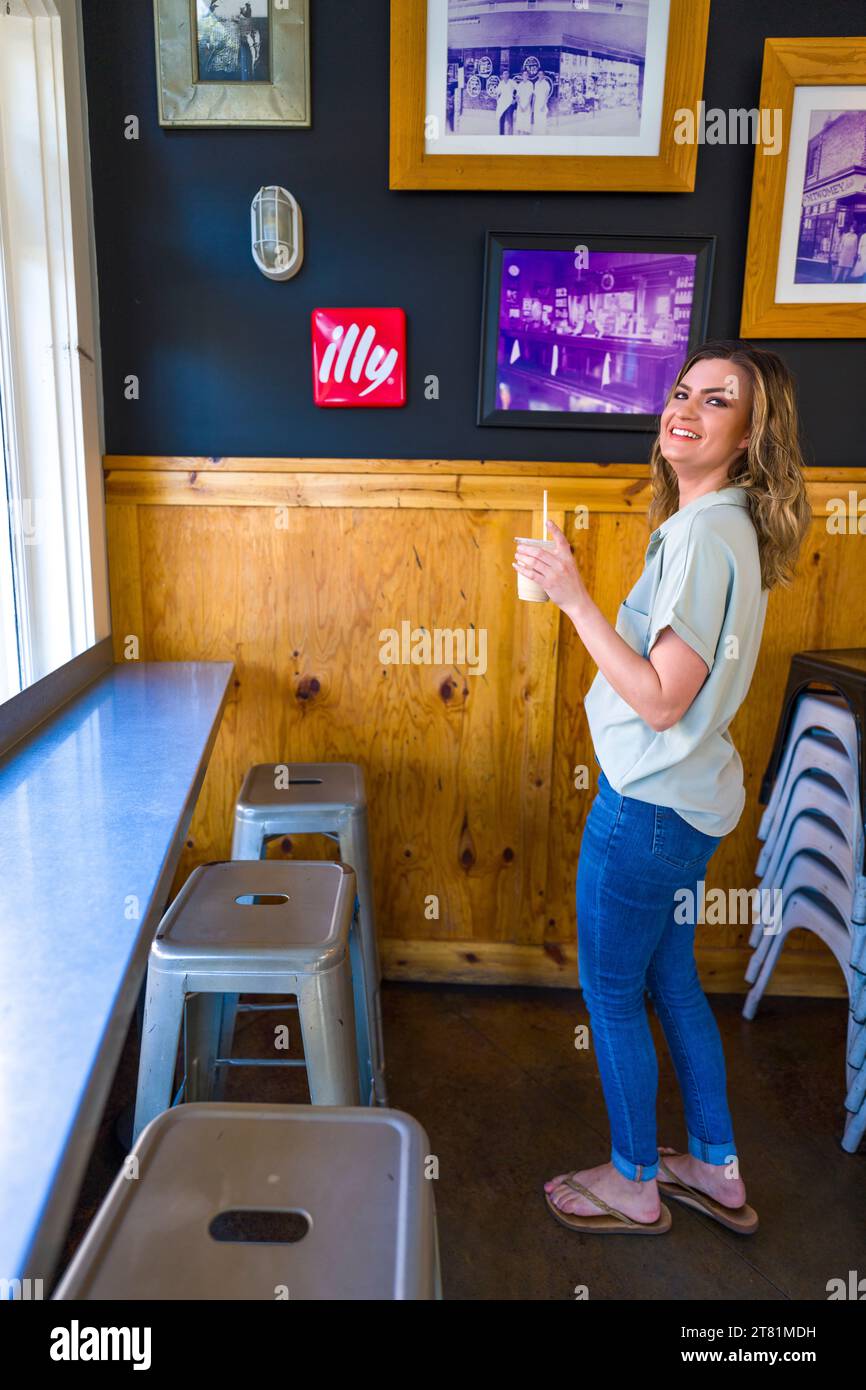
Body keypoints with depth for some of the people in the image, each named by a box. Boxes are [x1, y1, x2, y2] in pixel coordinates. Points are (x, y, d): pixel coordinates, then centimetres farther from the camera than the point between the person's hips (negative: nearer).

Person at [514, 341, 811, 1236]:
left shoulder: (704, 536, -21)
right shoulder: (722, 525, 9)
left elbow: (662, 699, -24)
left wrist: (574, 599, -22)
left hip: (651, 804, -10)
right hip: (682, 795, 10)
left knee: (611, 992, 9)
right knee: (670, 980, 22)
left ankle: (634, 1184, 32)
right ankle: (716, 1170, 41)